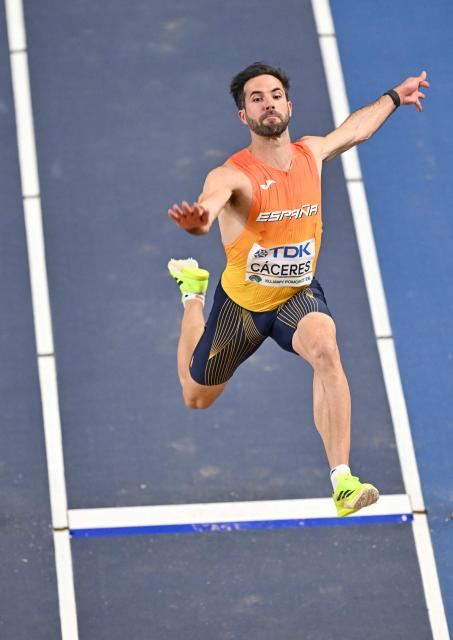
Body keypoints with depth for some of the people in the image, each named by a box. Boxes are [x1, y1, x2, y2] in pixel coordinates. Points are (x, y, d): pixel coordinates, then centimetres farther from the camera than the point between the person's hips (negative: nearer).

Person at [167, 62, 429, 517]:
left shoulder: (311, 153, -8)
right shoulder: (231, 176, -26)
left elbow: (354, 129, 16)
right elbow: (207, 207, -50)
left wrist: (393, 97, 30)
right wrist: (196, 219, -75)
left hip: (298, 295, 2)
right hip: (241, 301, -2)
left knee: (325, 347, -35)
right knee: (197, 399, 21)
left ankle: (343, 482, -36)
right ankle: (193, 290, 50)